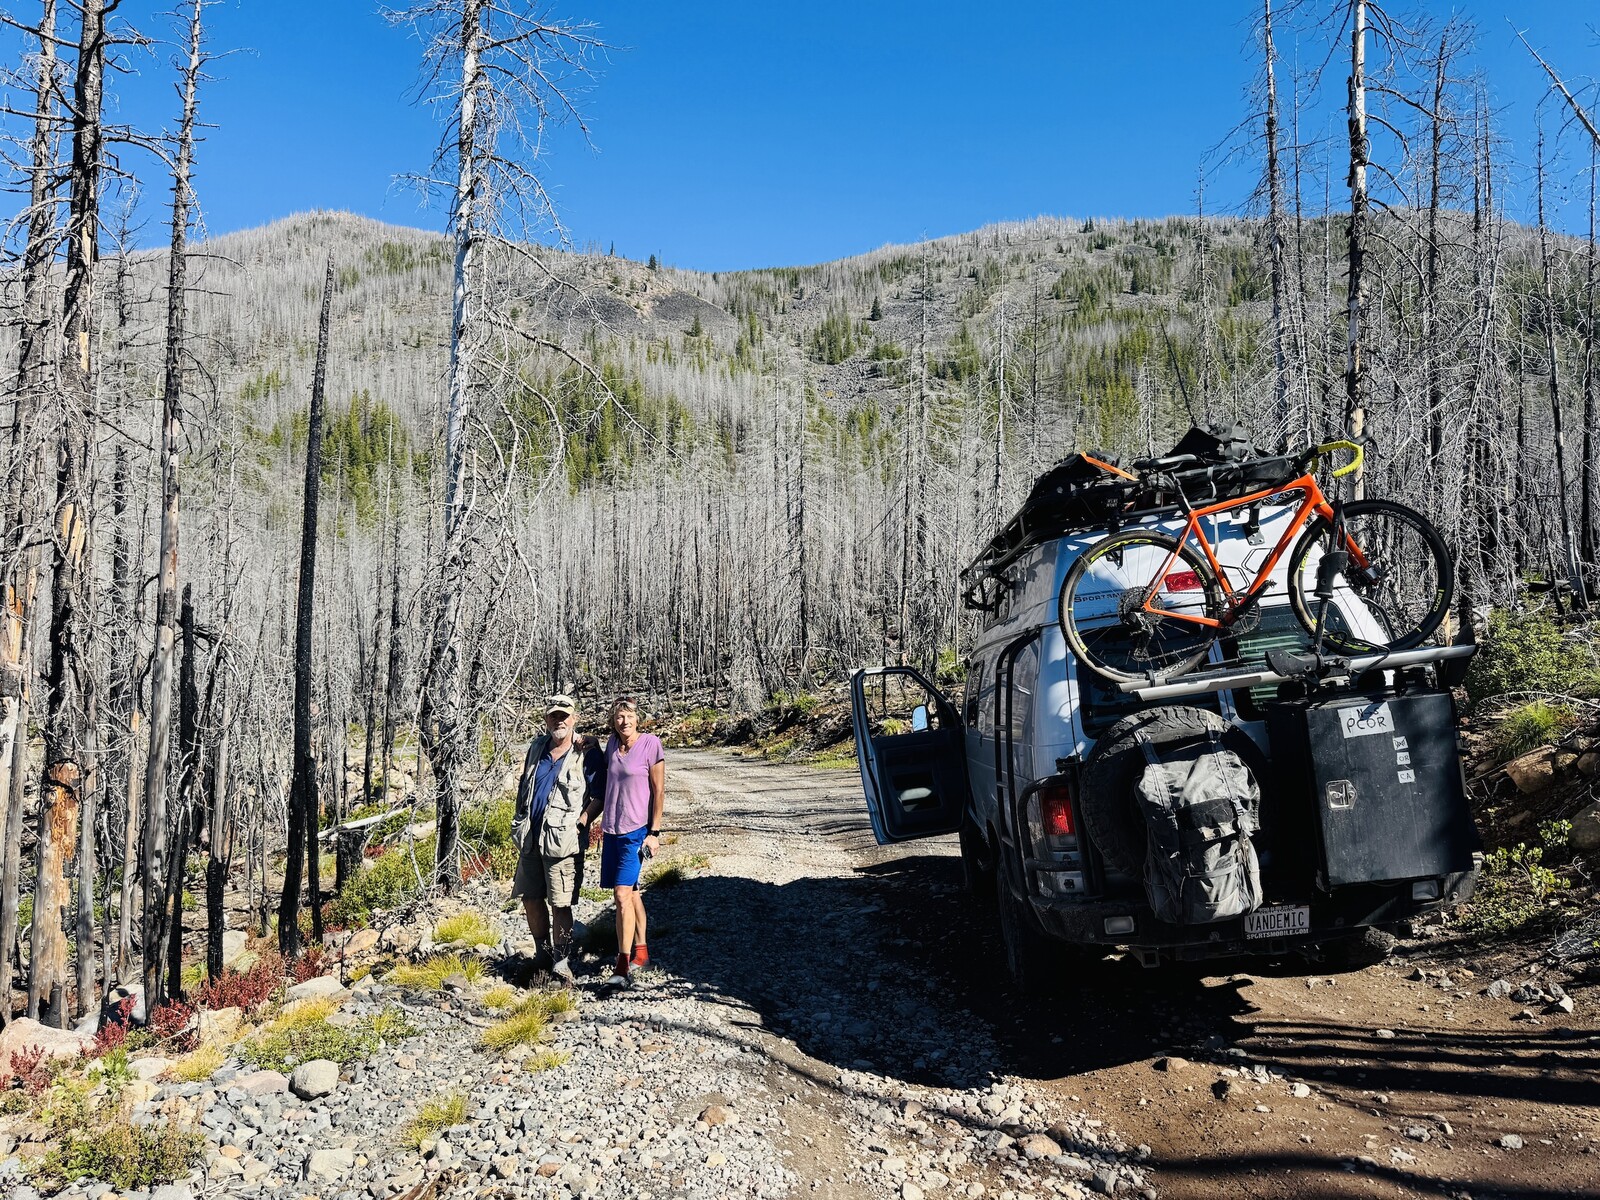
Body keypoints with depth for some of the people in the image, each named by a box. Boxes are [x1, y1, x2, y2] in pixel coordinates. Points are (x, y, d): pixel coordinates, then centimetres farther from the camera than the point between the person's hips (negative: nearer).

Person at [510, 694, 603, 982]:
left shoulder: (587, 753, -5)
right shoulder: (537, 747, 12)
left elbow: (598, 797, -4)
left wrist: (581, 823, -13)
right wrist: (519, 823, 16)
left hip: (563, 840, -6)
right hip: (530, 837, 6)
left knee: (560, 903, -6)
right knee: (530, 899, 11)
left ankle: (562, 961, 6)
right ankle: (543, 955, 27)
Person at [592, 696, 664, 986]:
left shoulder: (650, 744, -10)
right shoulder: (612, 745, 6)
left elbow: (659, 791, -8)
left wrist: (654, 832, -10)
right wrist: (603, 825, 16)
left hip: (636, 830, -6)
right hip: (612, 829, 6)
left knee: (623, 895, -13)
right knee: (630, 892, 15)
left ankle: (623, 966, -9)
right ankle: (640, 950, 29)